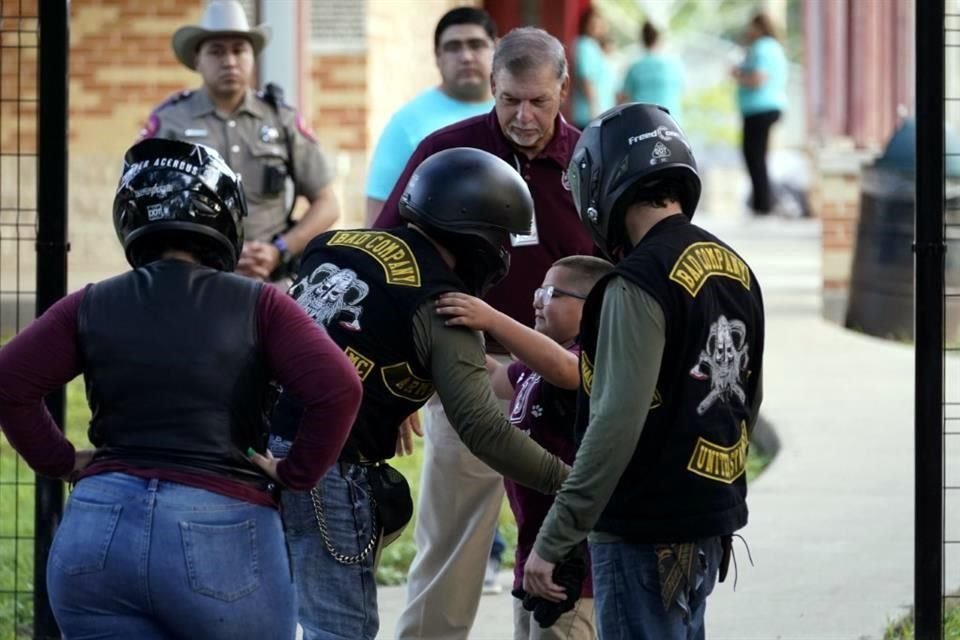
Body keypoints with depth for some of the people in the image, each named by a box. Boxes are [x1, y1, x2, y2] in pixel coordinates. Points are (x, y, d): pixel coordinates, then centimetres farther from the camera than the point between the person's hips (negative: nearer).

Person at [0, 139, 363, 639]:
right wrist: (297, 474, 2)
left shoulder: (91, 307, 7)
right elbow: (338, 388, -10)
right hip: (220, 536, -2)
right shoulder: (257, 306, 0)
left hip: (98, 530, 2)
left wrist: (61, 462, 9)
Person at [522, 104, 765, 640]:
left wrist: (552, 541, -21)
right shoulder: (738, 271, 9)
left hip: (647, 532, -8)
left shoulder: (641, 283, -17)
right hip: (711, 523, 8)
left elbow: (617, 425, -23)